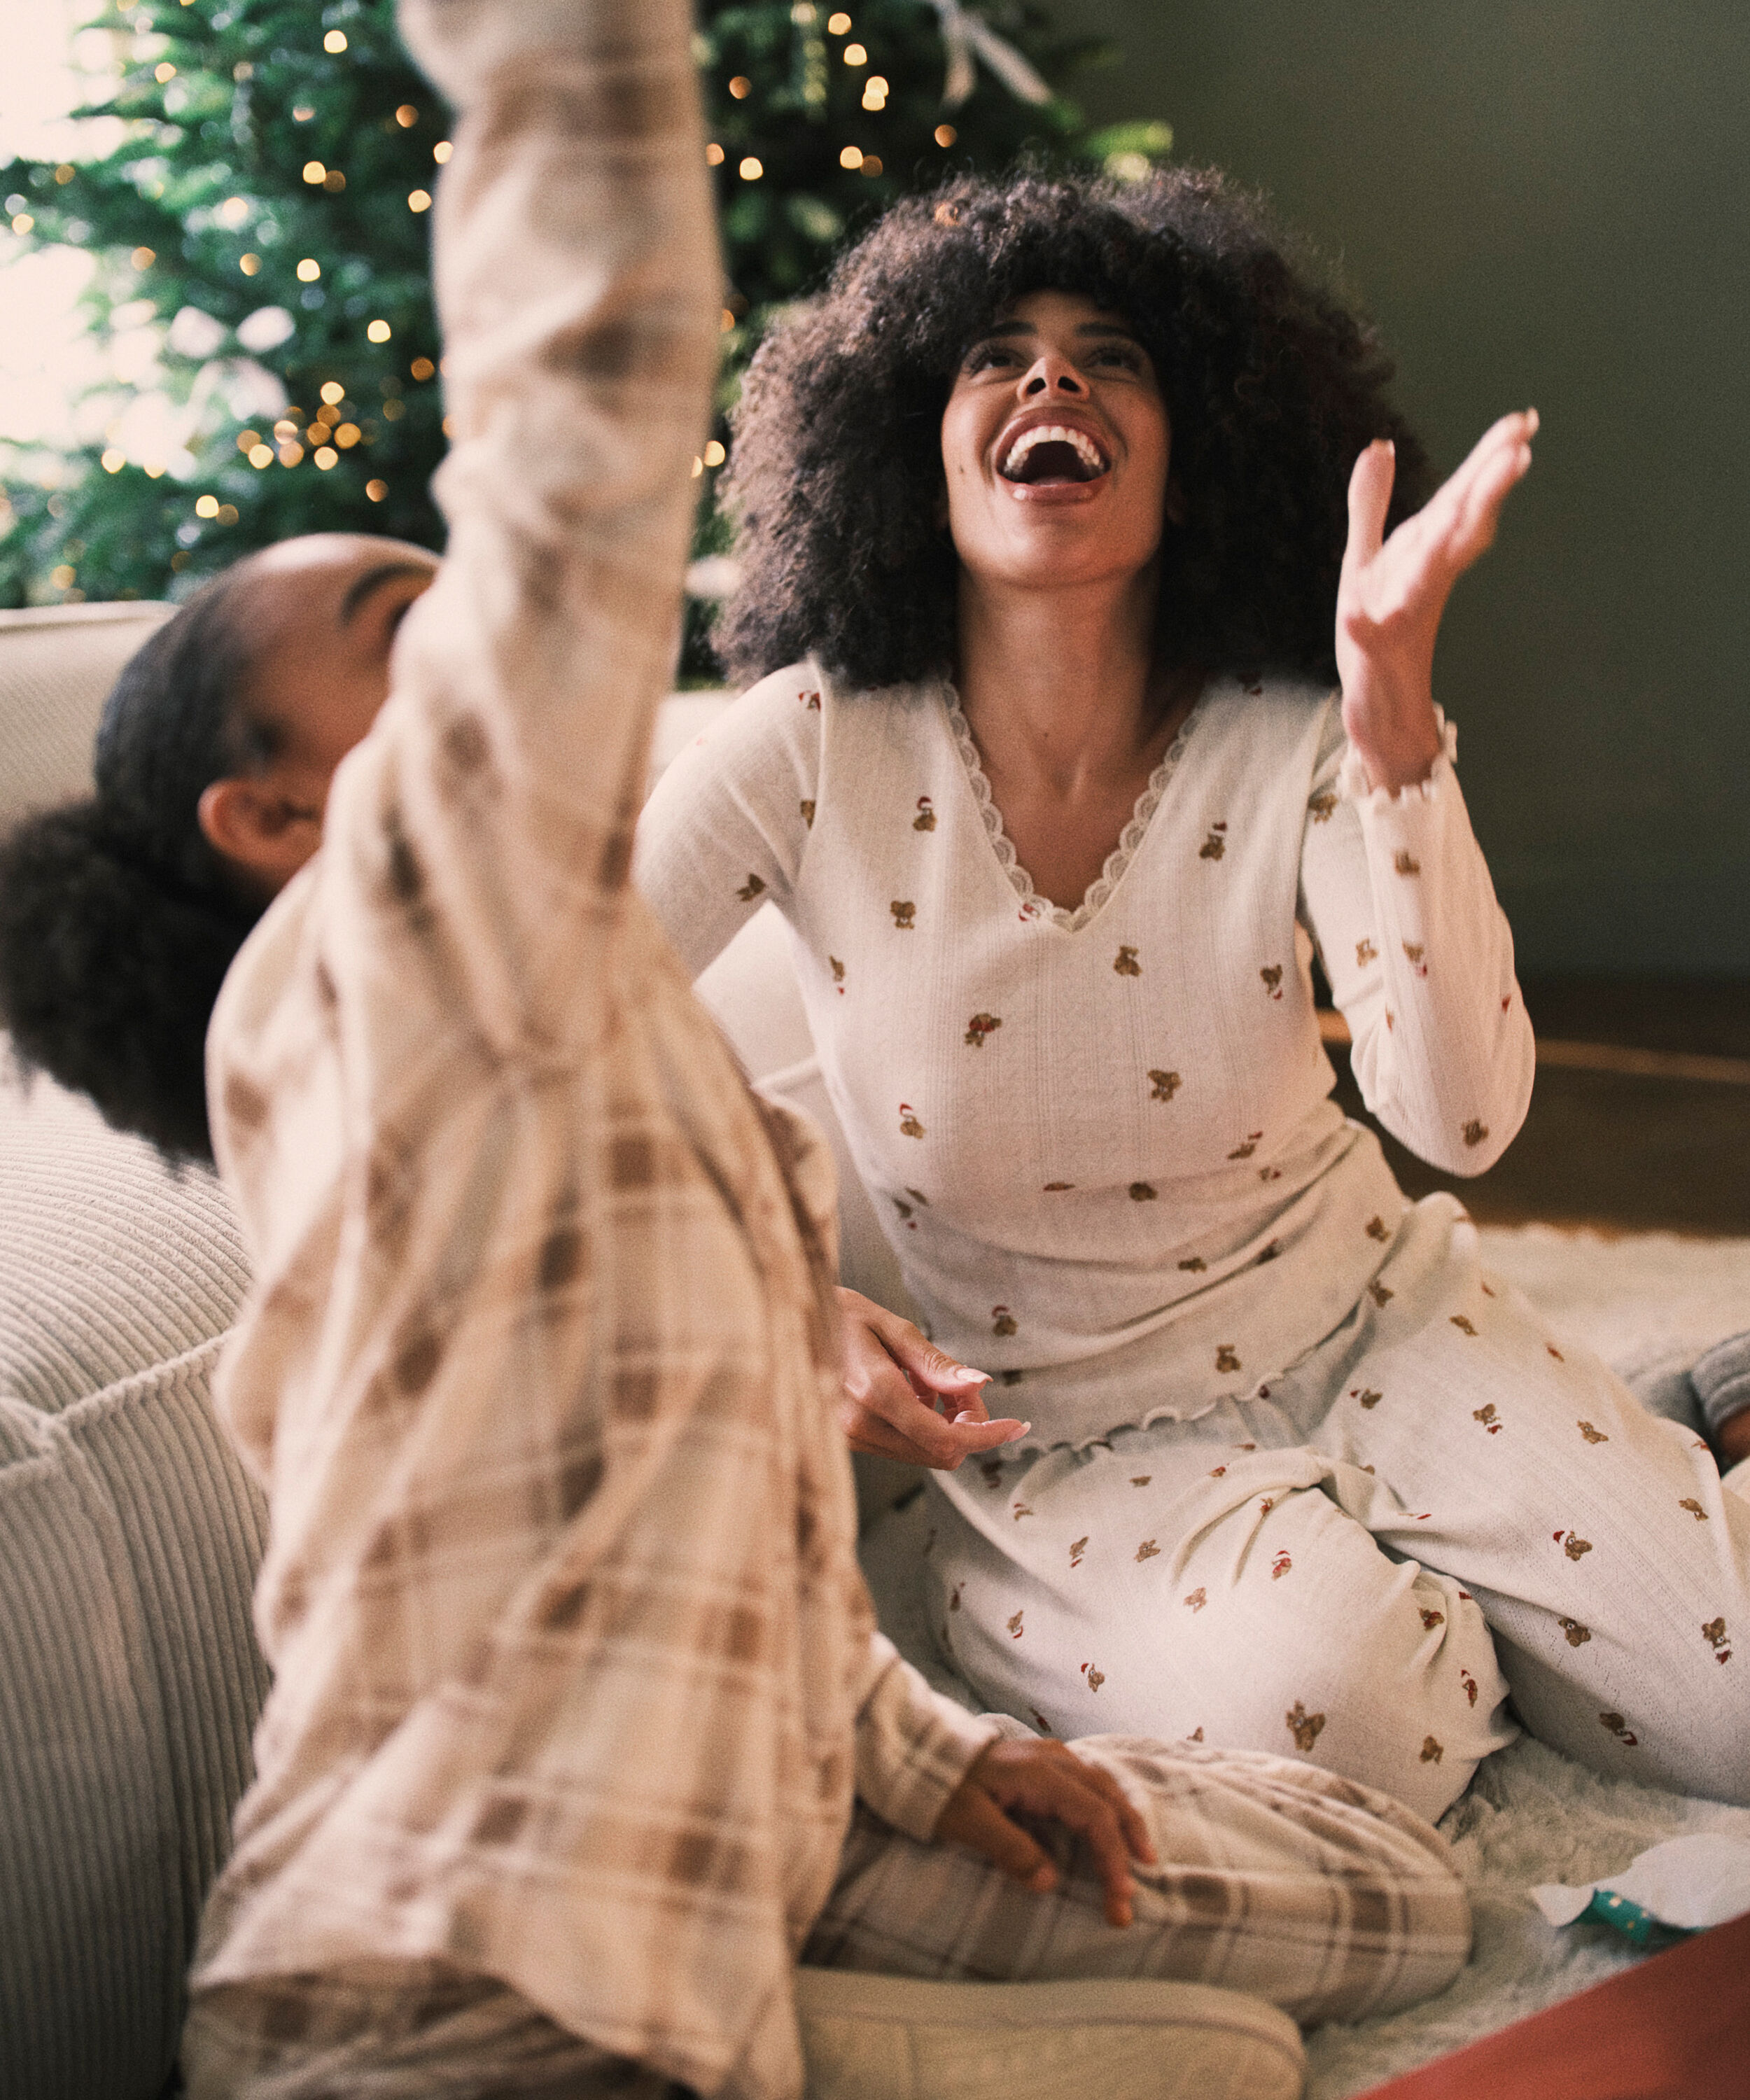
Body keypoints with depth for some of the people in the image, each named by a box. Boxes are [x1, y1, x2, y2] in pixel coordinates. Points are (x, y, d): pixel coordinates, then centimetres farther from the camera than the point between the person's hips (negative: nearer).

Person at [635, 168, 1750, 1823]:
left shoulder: (1299, 747, -13)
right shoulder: (817, 749, -14)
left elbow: (1458, 1115, -27)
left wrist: (1391, 703, -34)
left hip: (1373, 1333, 2)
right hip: (1067, 1447, -1)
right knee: (1329, 1698, -31)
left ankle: (1439, 1606, 16)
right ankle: (1391, 1610, 4)